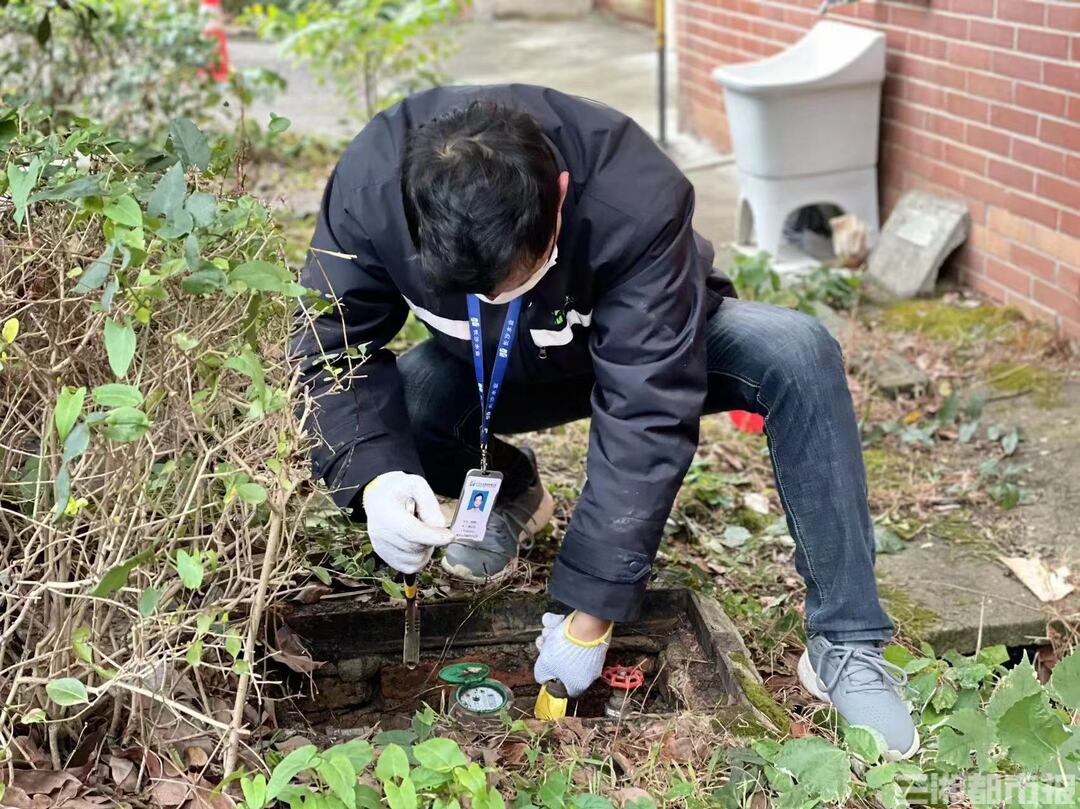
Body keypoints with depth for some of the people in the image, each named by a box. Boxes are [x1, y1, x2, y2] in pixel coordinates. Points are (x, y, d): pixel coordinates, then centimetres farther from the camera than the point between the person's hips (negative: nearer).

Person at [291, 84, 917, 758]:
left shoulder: (638, 201, -39)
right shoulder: (371, 181, -31)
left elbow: (647, 412, -36)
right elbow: (332, 349, -20)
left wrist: (591, 616, -34)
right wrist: (374, 475, -41)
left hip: (643, 345, -2)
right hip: (487, 368, 2)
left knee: (796, 353, -31)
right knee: (378, 422, -28)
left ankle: (845, 643, -19)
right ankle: (511, 489, 7)